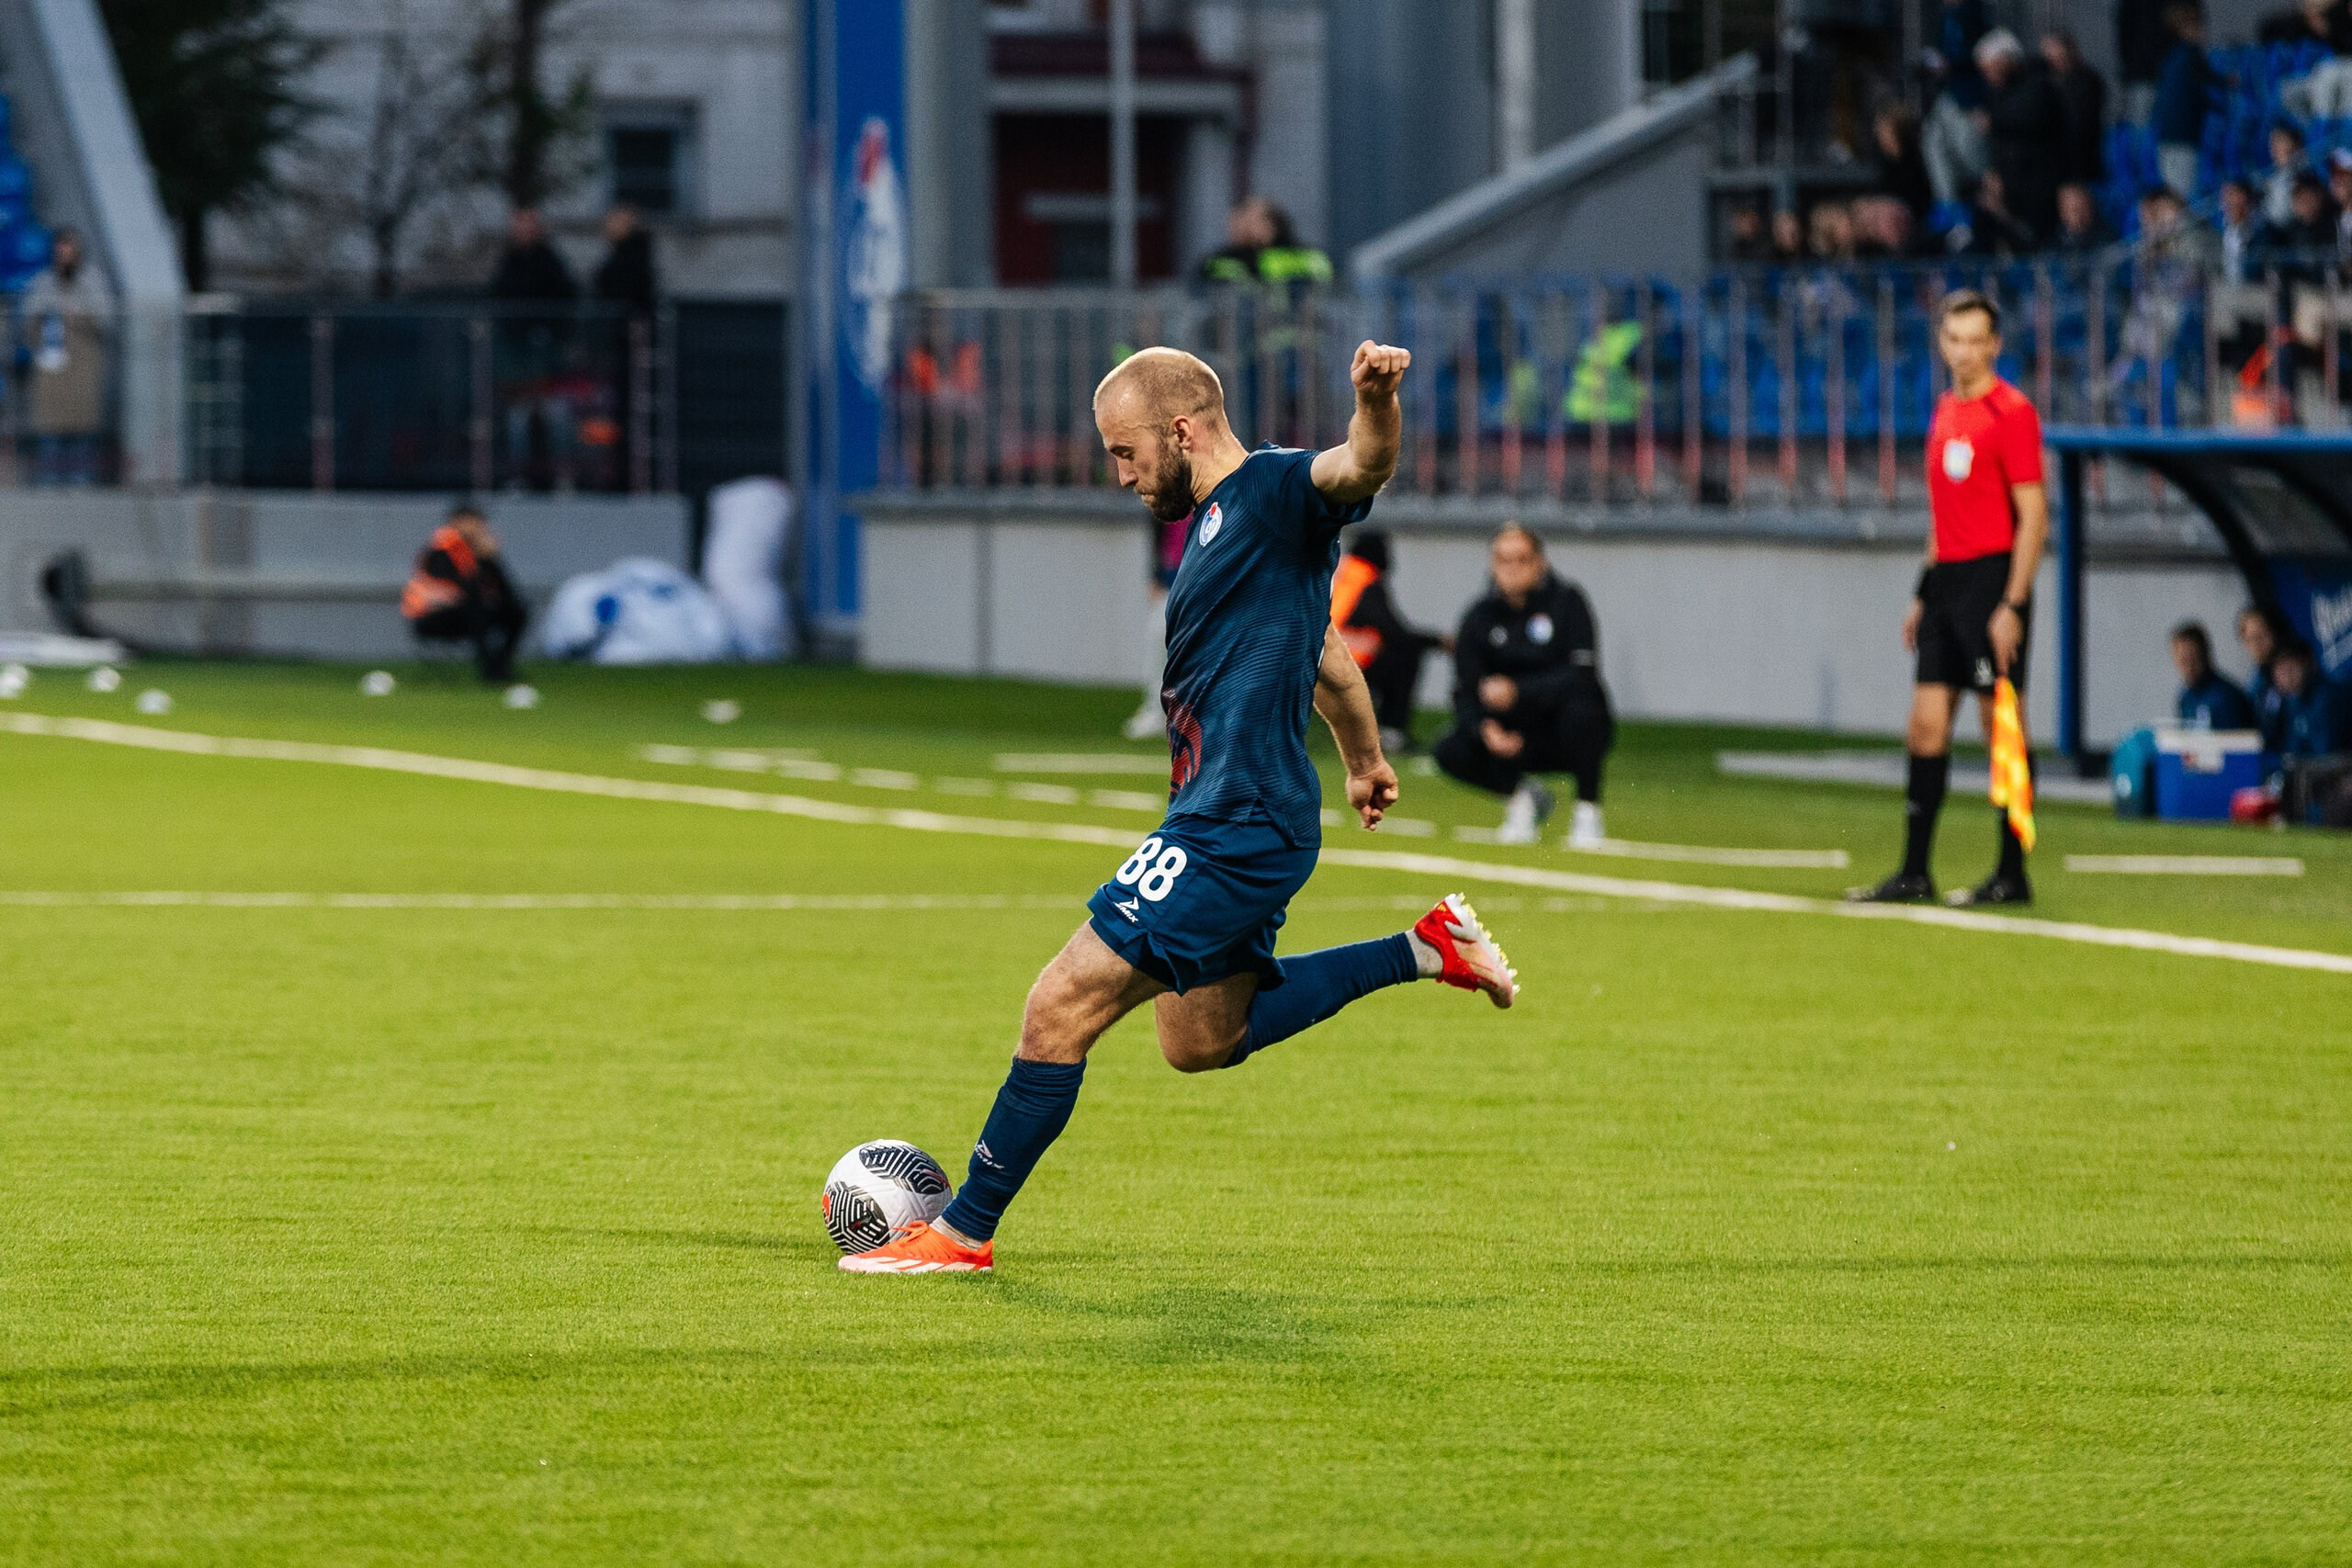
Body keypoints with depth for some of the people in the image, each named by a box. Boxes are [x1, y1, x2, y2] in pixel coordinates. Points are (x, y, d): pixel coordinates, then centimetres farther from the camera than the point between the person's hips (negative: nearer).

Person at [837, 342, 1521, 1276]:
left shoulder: (1271, 490, -12)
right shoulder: (1212, 523, 17)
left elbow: (1360, 468, -35)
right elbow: (1323, 653, 30)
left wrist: (1376, 400, -57)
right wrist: (1364, 760, 41)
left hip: (1237, 830, -11)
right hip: (1221, 823, 11)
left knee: (1062, 1007, -10)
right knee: (1201, 1040, 24)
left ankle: (966, 1232, 0)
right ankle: (1426, 951, 24)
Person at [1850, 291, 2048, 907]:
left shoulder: (2011, 411, -9)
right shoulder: (1946, 411, 16)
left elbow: (2032, 515, -12)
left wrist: (2013, 605, -17)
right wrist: (1925, 592, 20)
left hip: (1992, 577, -8)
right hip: (1947, 580, 8)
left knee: (2002, 728, -4)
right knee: (1925, 726, 5)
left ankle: (2013, 875, 1)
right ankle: (1914, 874, 8)